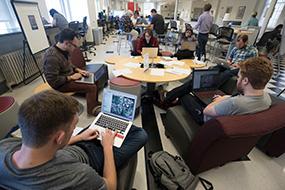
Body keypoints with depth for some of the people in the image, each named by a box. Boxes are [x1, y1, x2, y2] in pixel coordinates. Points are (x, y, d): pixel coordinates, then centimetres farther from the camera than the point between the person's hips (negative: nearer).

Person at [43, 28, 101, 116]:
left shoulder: (63, 50, -1)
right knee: (92, 87, -18)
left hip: (69, 77, 10)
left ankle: (95, 103, 21)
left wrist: (78, 70, 1)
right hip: (61, 84, -9)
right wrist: (71, 77, -22)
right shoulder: (52, 57, -28)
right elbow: (53, 81, -29)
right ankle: (92, 109, 3)